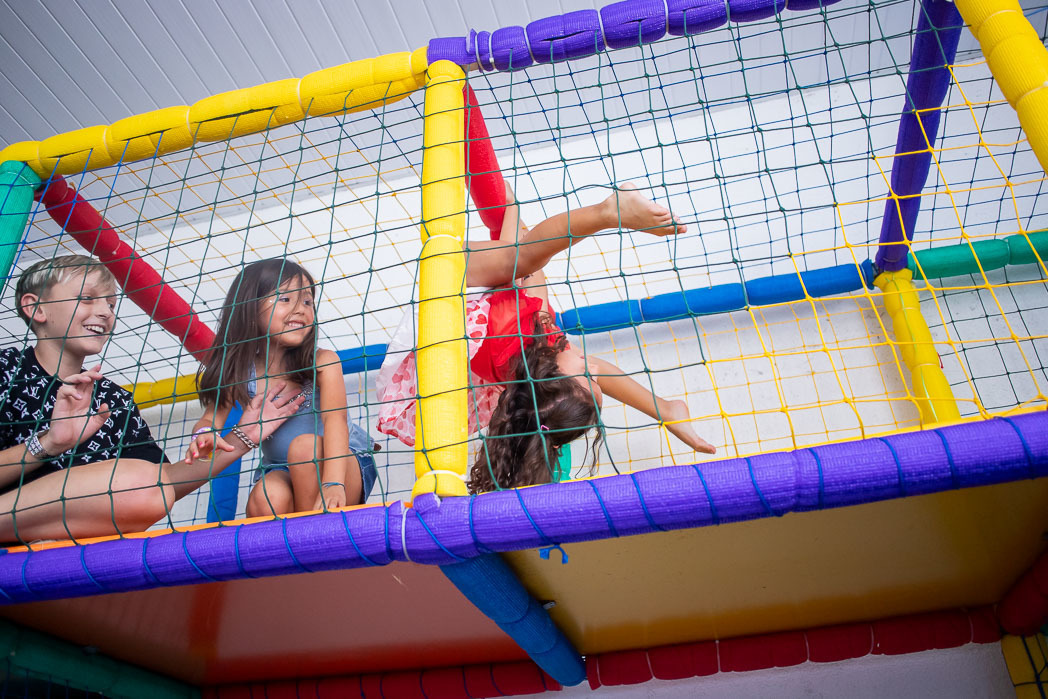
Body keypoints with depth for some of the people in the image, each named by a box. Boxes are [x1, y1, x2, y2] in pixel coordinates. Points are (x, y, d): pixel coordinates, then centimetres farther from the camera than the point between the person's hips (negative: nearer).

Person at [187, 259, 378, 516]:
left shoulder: (322, 362, -15)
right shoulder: (239, 371, -4)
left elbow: (335, 419, -27)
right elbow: (212, 417, -6)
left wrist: (332, 483, -42)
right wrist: (205, 435, -33)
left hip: (346, 462, -1)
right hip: (280, 471, 1)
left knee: (305, 445, -32)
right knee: (266, 499, -30)